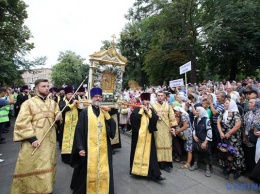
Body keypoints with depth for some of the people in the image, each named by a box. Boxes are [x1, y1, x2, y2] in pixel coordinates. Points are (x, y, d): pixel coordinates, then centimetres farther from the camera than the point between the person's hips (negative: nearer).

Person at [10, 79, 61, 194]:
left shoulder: (53, 103, 8)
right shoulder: (28, 103, -9)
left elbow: (57, 117, 17)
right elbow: (22, 123, -13)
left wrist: (58, 117, -8)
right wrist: (32, 138, -21)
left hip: (49, 140, 5)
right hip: (34, 141, -5)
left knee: (48, 165, 17)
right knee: (31, 166, 7)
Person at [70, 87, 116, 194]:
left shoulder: (104, 112, 9)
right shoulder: (85, 112, -4)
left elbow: (112, 127, 1)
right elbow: (79, 131, -7)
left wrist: (107, 115, -11)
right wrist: (80, 147, -13)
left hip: (103, 148, 4)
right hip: (89, 147, -3)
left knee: (103, 171, 10)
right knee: (89, 171, 8)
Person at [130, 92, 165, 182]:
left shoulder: (151, 110, 11)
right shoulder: (137, 109, 0)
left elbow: (156, 118, -7)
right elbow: (133, 118, -18)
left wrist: (147, 111, -12)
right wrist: (141, 110, -14)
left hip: (148, 135, 3)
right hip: (138, 135, -2)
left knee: (150, 153, 2)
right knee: (138, 152, 8)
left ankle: (155, 175, 6)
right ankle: (136, 169, 28)